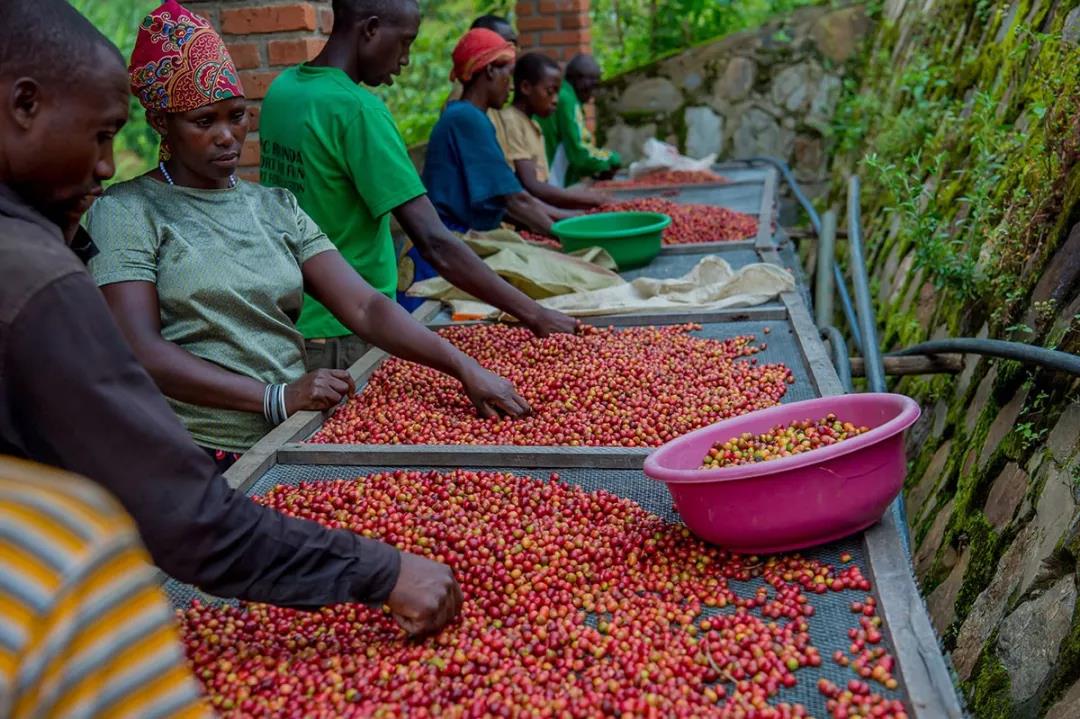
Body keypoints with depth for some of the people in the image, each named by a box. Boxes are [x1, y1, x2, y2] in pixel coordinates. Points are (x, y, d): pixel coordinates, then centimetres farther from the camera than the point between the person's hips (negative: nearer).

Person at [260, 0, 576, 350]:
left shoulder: (282, 88, 5)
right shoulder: (357, 110, -21)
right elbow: (433, 243, -26)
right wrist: (534, 314, -23)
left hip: (287, 321, 8)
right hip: (341, 333, -8)